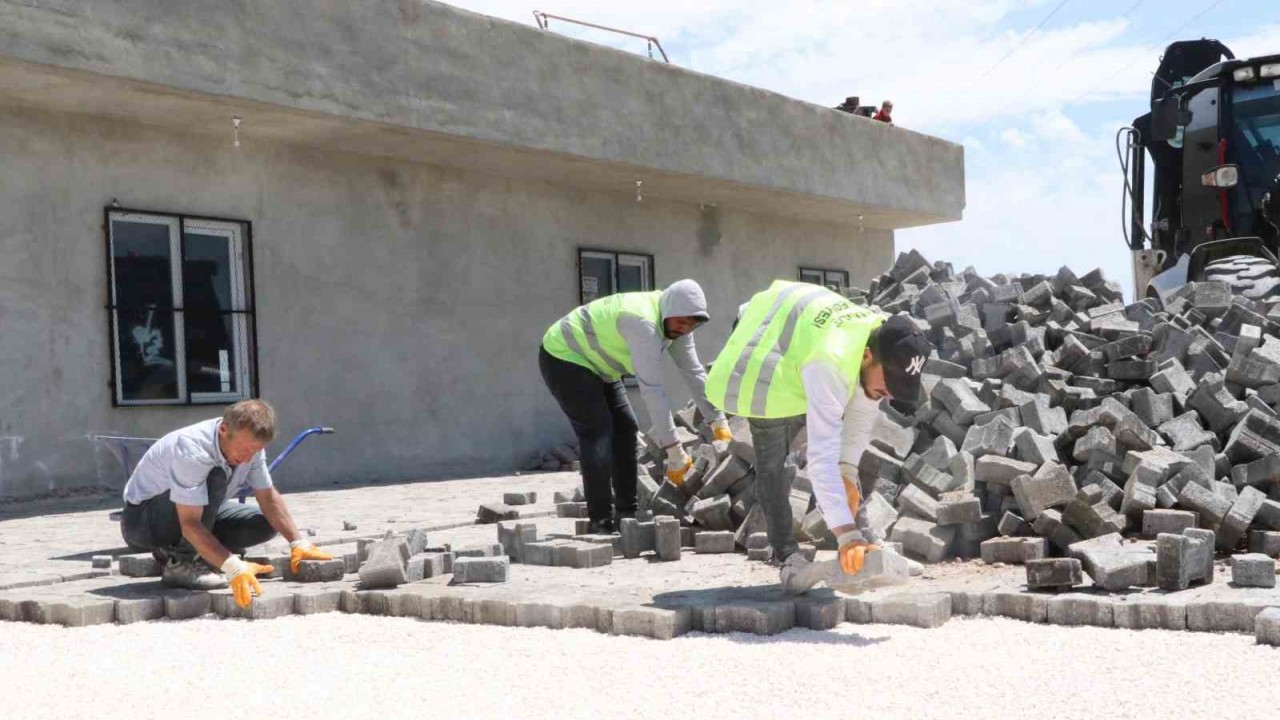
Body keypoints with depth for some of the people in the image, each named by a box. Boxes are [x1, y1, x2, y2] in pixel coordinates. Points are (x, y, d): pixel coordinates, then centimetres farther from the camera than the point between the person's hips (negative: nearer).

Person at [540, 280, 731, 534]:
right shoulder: (643, 322, -36)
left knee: (625, 427, 5)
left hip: (594, 362, 10)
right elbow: (652, 388, -39)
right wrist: (674, 450, -38)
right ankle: (601, 521, -13)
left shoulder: (675, 323, -7)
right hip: (563, 358, -10)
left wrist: (720, 423, -5)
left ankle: (627, 512, 10)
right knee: (597, 431, -17)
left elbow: (694, 373, -1)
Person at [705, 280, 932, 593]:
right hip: (764, 375, -7)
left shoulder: (885, 349, -23)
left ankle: (863, 533, 11)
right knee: (772, 462, -13)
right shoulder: (830, 363, -47)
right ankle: (788, 556, -7)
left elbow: (860, 415, -7)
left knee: (843, 451, 4)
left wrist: (847, 473, -13)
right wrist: (846, 537, -51)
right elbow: (822, 457, -49)